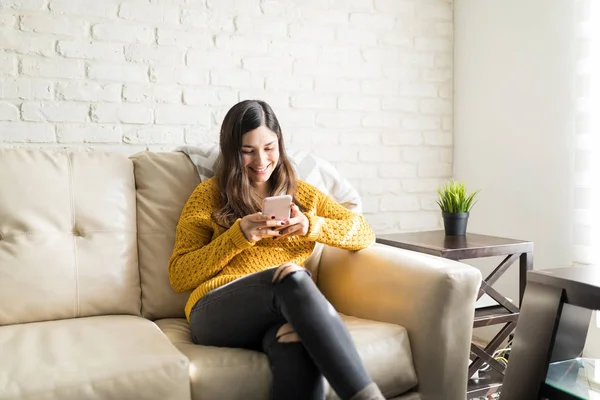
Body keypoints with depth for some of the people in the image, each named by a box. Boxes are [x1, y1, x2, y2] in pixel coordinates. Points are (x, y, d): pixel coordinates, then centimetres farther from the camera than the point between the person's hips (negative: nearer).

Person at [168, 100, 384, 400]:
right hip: (218, 311, -1)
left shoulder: (301, 193, 21)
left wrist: (311, 225, -3)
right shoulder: (208, 194, 13)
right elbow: (179, 276, 7)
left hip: (288, 309, 1)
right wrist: (239, 235, -7)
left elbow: (364, 233, 17)